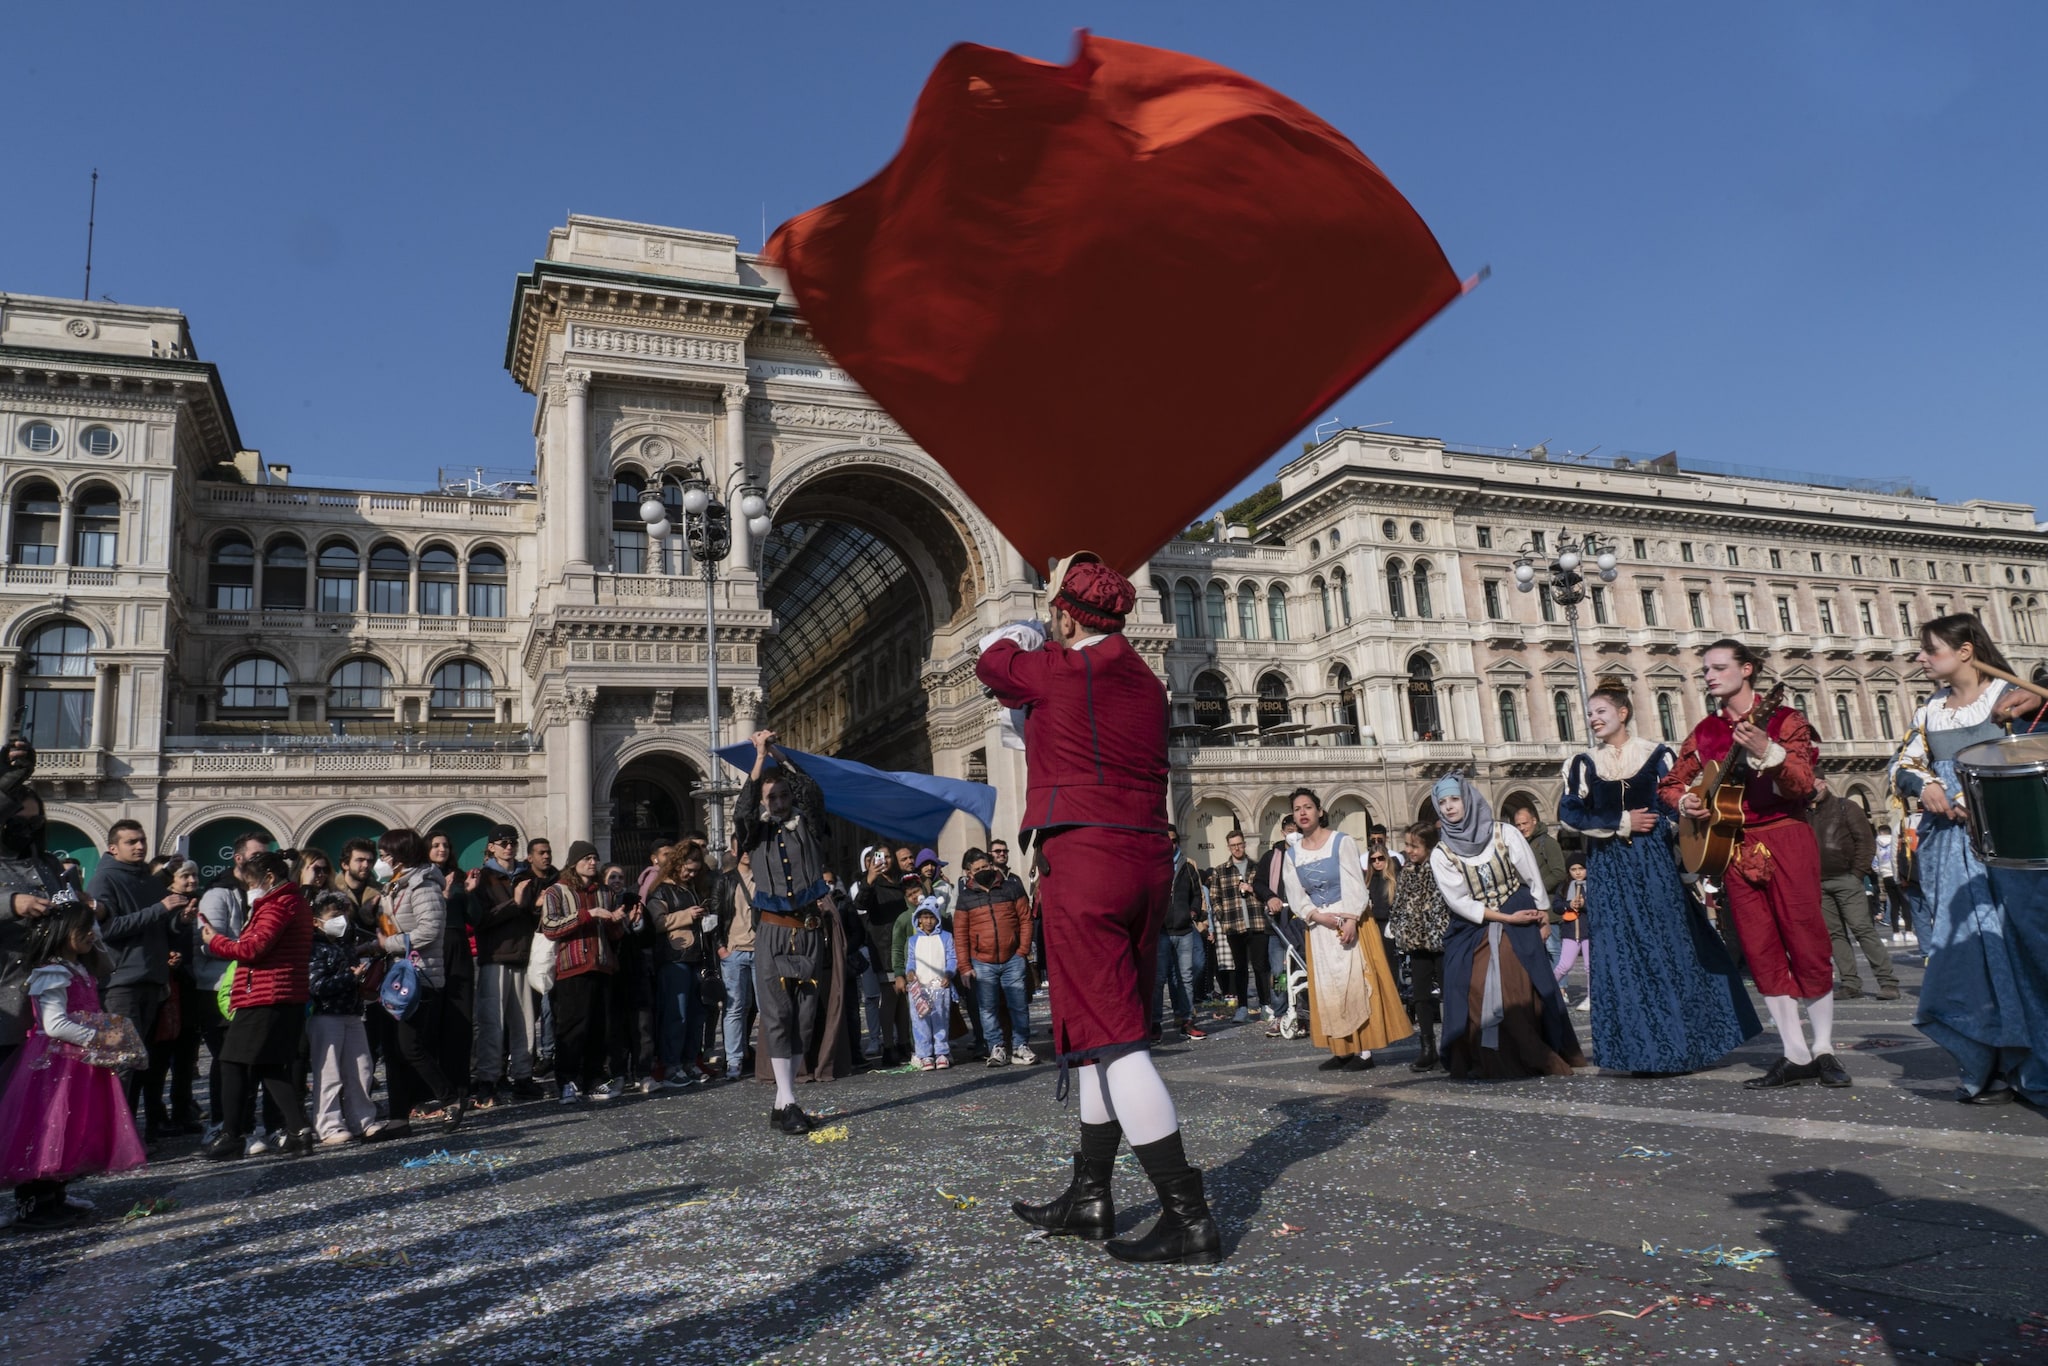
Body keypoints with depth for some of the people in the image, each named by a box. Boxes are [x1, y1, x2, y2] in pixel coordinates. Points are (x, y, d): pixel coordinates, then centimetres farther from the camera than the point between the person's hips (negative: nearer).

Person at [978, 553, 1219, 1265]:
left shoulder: (1061, 670, -7)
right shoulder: (1146, 683, 13)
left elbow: (993, 663, 11)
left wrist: (1016, 644, 32)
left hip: (1082, 859, -8)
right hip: (1147, 862, 8)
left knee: (1111, 1039, -7)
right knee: (1111, 1032, 15)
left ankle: (1188, 1214, -7)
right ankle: (1089, 1198, 25)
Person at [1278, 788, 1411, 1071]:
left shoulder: (1342, 842, -5)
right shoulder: (1292, 853, 7)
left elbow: (1354, 883, -11)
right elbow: (1295, 895, 3)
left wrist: (1351, 920, -21)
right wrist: (1317, 915, -13)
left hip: (1350, 920, -4)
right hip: (1318, 925, 5)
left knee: (1356, 982, -5)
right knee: (1326, 987, 4)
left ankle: (1364, 1050, -2)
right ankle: (1339, 1049, 10)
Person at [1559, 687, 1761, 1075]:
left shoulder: (1655, 754, 3)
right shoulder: (1584, 764, 6)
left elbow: (1677, 807, 2)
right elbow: (1570, 813, -3)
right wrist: (1622, 824, -10)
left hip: (1654, 861, -1)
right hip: (1608, 869, 1)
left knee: (1670, 946, -2)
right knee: (1620, 954, -1)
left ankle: (1683, 1043, 8)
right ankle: (1637, 1049, 4)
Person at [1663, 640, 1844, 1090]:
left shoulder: (1783, 719, -1)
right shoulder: (1705, 731, 12)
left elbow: (1803, 786, -11)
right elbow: (1670, 782, 20)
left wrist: (1767, 752, -28)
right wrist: (1685, 801, -1)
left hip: (1784, 839, -4)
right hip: (1732, 846, 4)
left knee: (1807, 943, -3)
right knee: (1761, 952, 2)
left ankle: (1823, 1049, 9)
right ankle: (1795, 1054, 8)